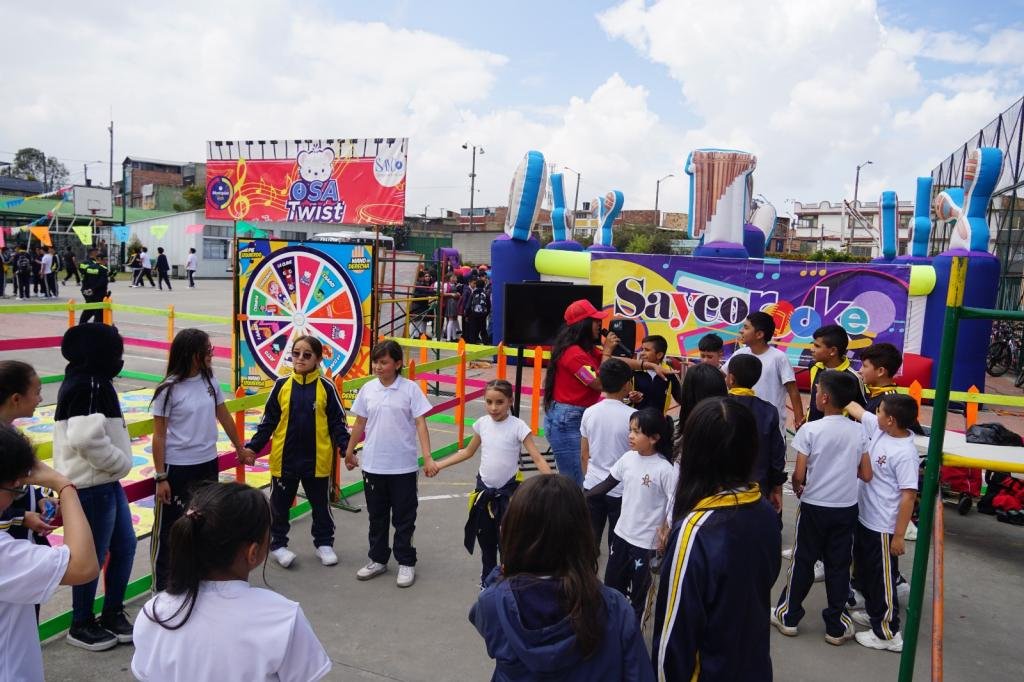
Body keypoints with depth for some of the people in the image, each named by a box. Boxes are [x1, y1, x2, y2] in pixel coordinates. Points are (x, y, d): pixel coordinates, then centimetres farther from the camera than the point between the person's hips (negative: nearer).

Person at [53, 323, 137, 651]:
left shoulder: (88, 381, 11)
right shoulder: (90, 386, -21)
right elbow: (86, 438, -30)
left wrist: (117, 466, 8)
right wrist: (121, 463, -15)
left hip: (106, 482, 10)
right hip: (92, 486, -10)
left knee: (124, 546, 17)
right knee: (92, 556, 6)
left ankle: (113, 614, 32)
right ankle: (82, 625, 24)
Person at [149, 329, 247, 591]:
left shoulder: (210, 381, 0)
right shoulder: (169, 389, -14)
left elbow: (224, 417, 14)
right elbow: (159, 436, -10)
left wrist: (239, 447, 22)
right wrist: (161, 477, -11)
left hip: (208, 465, 6)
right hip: (177, 469, -5)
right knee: (169, 530, 7)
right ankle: (161, 586, 21)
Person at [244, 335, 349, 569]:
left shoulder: (326, 387, -6)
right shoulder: (281, 385, -2)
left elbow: (337, 422, -1)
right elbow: (269, 421, 4)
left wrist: (347, 448, -13)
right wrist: (253, 447, -4)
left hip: (317, 460, -1)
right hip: (284, 458, 1)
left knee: (321, 504, 14)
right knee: (280, 504, 13)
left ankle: (324, 543, 32)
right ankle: (278, 544, 31)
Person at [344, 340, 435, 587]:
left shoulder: (410, 389, -8)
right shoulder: (368, 389, 1)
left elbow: (420, 424, -10)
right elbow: (360, 423, 11)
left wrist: (427, 458, -15)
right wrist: (349, 451, 18)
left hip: (403, 466, -3)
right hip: (373, 465, 3)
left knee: (404, 518, 8)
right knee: (377, 516, 16)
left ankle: (406, 563, 22)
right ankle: (378, 559, 32)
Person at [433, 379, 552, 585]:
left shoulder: (518, 426, -15)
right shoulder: (482, 423, -3)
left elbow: (537, 458, -18)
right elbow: (468, 452, 12)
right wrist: (439, 465, 9)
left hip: (509, 490, -4)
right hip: (484, 489, 4)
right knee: (486, 539, 15)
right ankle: (487, 581, 33)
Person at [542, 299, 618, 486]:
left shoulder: (587, 349, 10)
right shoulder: (574, 353, -19)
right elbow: (600, 384, -18)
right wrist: (607, 351, -12)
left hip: (578, 419, 10)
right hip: (566, 422, -10)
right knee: (577, 481, -4)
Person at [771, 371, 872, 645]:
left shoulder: (810, 429, -15)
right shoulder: (858, 431, -4)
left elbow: (799, 475, -14)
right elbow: (866, 475, 0)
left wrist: (796, 486, 7)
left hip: (814, 507, -3)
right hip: (846, 508, 3)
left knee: (803, 561, 11)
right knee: (838, 565, 11)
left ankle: (789, 616, 23)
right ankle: (836, 626, 20)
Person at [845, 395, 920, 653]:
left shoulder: (905, 453, -25)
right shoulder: (878, 429, -3)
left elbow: (909, 495, -23)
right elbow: (854, 409, 12)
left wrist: (899, 536, -20)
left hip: (883, 528, -9)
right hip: (864, 518, 9)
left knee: (883, 578, 4)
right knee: (865, 570, 24)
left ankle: (888, 634, 18)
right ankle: (873, 613, 43)